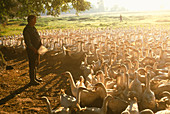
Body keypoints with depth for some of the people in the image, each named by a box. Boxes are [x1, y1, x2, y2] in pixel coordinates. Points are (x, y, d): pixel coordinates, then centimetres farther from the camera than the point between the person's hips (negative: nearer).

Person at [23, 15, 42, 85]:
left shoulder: (33, 28, 8)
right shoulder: (26, 30, -20)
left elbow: (38, 37, 15)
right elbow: (28, 43, -23)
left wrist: (41, 45, 3)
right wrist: (35, 50, -24)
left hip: (37, 49, 9)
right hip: (31, 50, -9)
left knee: (36, 64, 19)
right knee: (32, 65, 1)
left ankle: (34, 77, 33)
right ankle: (32, 80, 14)